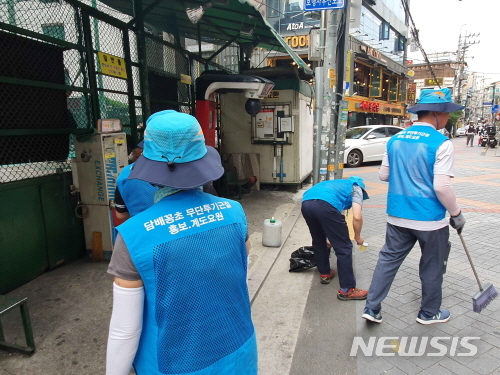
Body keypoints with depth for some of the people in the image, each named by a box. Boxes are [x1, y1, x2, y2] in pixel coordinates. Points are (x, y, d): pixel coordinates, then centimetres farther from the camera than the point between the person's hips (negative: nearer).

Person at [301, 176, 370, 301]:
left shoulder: (338, 184, 43)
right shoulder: (356, 188, 26)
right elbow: (357, 217, 8)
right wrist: (358, 237, 26)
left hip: (306, 203, 7)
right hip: (325, 204, -7)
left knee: (318, 241, 29)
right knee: (344, 248, 8)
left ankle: (324, 274, 43)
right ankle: (347, 290, 15)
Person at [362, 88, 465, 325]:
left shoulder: (395, 140, 3)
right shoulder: (441, 143, -15)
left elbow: (383, 175, 9)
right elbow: (442, 187, -19)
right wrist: (456, 213, -4)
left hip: (397, 216, 5)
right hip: (430, 218, -4)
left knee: (388, 259, 14)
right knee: (432, 267, 16)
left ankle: (372, 308, 16)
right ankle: (429, 313, 34)